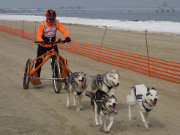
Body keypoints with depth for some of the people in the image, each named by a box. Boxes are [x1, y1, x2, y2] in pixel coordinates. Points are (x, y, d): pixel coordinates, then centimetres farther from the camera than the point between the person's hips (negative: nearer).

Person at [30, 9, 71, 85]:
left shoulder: (57, 23, -9)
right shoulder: (42, 24, -17)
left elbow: (63, 30, -19)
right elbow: (39, 35, -27)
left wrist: (67, 37, -40)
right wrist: (42, 41, -49)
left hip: (53, 45, 2)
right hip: (43, 46, -2)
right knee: (39, 62, -3)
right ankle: (36, 76, 15)